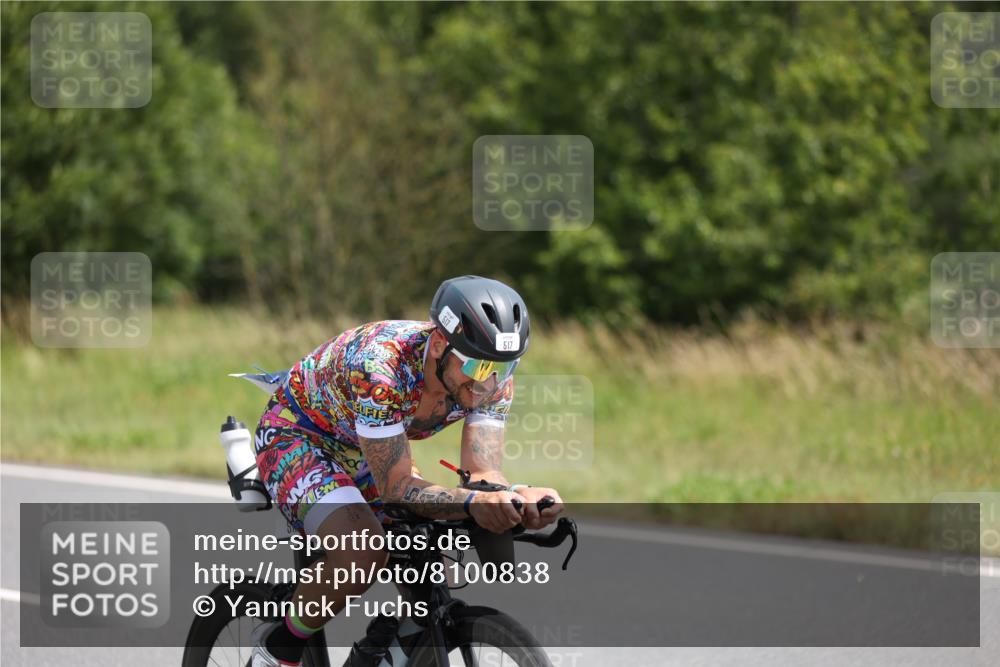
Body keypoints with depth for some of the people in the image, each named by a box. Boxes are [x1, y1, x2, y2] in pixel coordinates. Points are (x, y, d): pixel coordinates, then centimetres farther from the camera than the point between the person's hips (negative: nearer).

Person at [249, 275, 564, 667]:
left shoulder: (493, 378, -20)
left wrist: (520, 496, -47)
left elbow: (482, 475, -23)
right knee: (363, 554, -32)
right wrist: (473, 504, -56)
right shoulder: (378, 366, -40)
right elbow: (396, 488, -38)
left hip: (361, 456, 7)